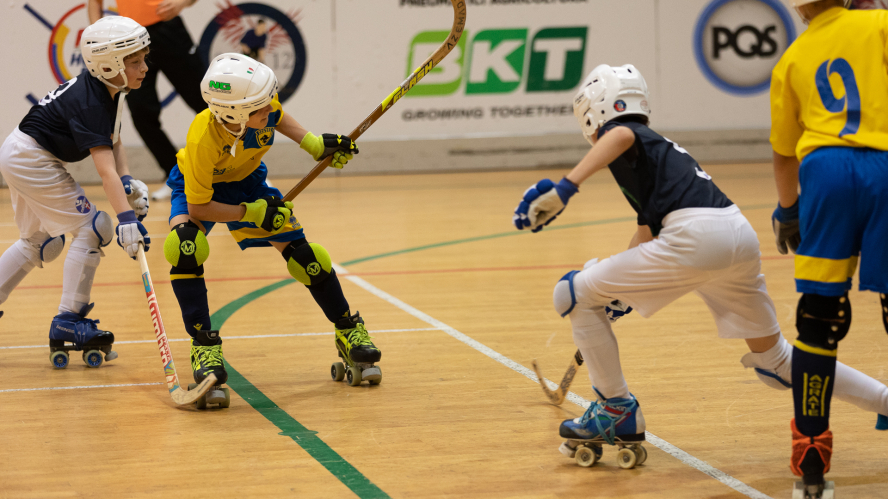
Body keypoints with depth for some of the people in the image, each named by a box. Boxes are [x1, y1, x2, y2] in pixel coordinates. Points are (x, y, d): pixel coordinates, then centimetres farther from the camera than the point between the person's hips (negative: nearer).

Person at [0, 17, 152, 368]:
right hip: (30, 160, -10)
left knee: (42, 242, 21)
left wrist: (128, 182, -7)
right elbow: (105, 167, -37)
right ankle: (68, 323, -8)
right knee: (92, 228, -11)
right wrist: (126, 218, -45)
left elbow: (113, 140, 9)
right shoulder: (88, 102, -28)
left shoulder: (108, 90, -1)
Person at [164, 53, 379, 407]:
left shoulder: (263, 106, -30)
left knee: (301, 253, -4)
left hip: (246, 182, 4)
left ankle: (349, 332, 18)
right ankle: (204, 347, -25)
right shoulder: (204, 139, -42)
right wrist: (250, 213, -31)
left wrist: (313, 144, -11)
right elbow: (198, 207, -30)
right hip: (198, 188, -4)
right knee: (185, 246, -34)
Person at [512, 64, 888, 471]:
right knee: (774, 359, 24)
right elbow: (648, 232, 44)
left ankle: (617, 411, 12)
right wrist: (617, 293, 53)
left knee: (573, 295, 4)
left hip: (696, 236, -9)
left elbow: (622, 136, -19)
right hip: (741, 235, 9)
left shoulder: (618, 130, 9)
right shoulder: (656, 148, 34)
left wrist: (565, 186, -29)